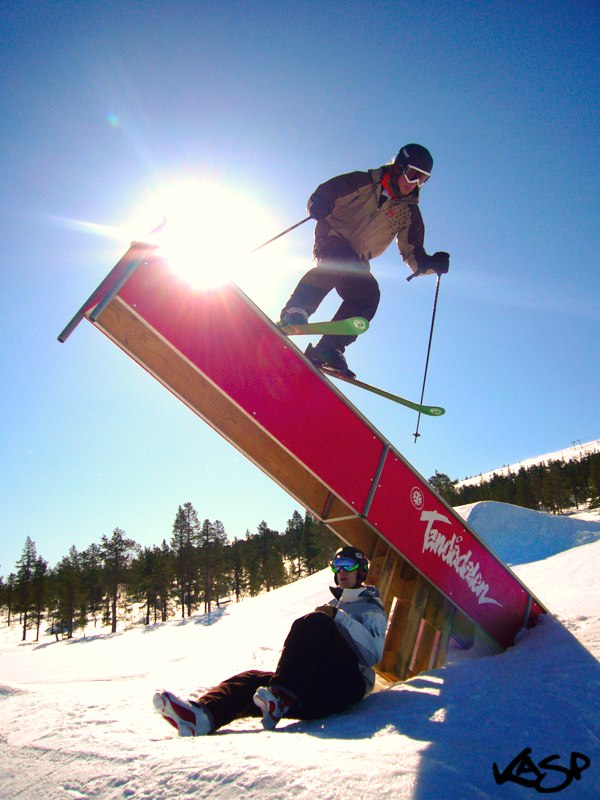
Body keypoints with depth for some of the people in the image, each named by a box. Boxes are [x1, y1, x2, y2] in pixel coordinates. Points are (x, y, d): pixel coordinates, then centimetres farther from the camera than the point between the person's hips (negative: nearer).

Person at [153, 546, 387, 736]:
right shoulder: (330, 607, 32)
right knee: (255, 678, -21)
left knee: (314, 622, -28)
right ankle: (201, 716, -47)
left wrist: (338, 617, -10)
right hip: (315, 687, 6)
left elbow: (373, 654, -6)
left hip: (347, 684, -5)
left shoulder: (371, 609, 14)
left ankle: (280, 697, -40)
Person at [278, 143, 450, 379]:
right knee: (339, 259, -38)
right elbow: (320, 196, 3)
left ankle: (326, 350, -27)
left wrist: (431, 263, -13)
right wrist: (320, 206, -21)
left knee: (369, 293, -24)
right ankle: (295, 312, -50)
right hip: (332, 240, -4)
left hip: (355, 261, 4)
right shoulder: (363, 183, 0)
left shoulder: (409, 212, 9)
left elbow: (412, 254, 8)